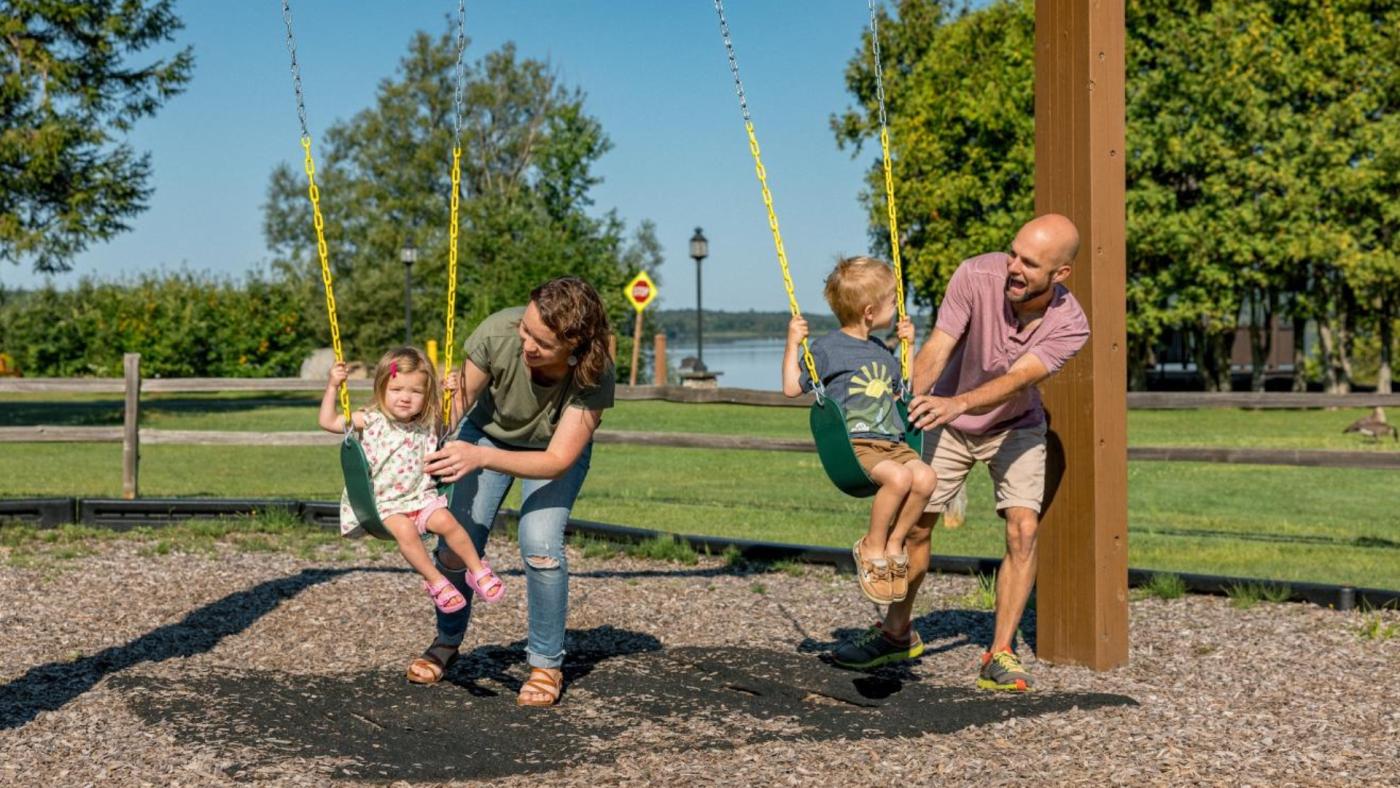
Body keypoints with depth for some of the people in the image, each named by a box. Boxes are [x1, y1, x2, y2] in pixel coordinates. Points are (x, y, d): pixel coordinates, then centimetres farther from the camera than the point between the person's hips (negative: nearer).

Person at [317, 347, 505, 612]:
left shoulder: (427, 424, 4)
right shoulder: (371, 420, -3)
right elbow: (328, 422, -3)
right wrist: (332, 387, -12)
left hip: (420, 496, 3)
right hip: (383, 503, -3)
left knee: (446, 521, -23)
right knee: (404, 529, -31)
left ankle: (478, 569, -6)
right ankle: (436, 582, -18)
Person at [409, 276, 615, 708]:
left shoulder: (594, 376, -37)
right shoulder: (497, 332, -36)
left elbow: (557, 460, -36)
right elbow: (457, 402, -22)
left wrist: (481, 457, -49)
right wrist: (427, 450, -37)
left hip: (554, 449, -2)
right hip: (490, 431, 2)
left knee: (540, 544, -22)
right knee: (457, 541, -8)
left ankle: (546, 664, -1)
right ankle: (448, 641, 22)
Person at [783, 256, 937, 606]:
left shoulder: (881, 352, 22)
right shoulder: (828, 348, 1)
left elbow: (903, 392, 34)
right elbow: (792, 387, 1)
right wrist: (793, 344, -6)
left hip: (891, 442, 7)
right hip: (852, 444, -6)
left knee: (925, 477, -23)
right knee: (899, 477, -33)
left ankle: (894, 542, -4)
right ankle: (872, 547, -12)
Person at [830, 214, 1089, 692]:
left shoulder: (1069, 326, -28)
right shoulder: (976, 276, -28)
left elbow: (1015, 380, -40)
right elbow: (936, 350, -32)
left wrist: (957, 403, -58)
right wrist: (906, 402, -48)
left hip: (1014, 427, 0)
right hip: (949, 425, 1)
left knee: (1023, 529, -17)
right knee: (914, 524, 4)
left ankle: (1000, 655, -8)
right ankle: (895, 633, 25)